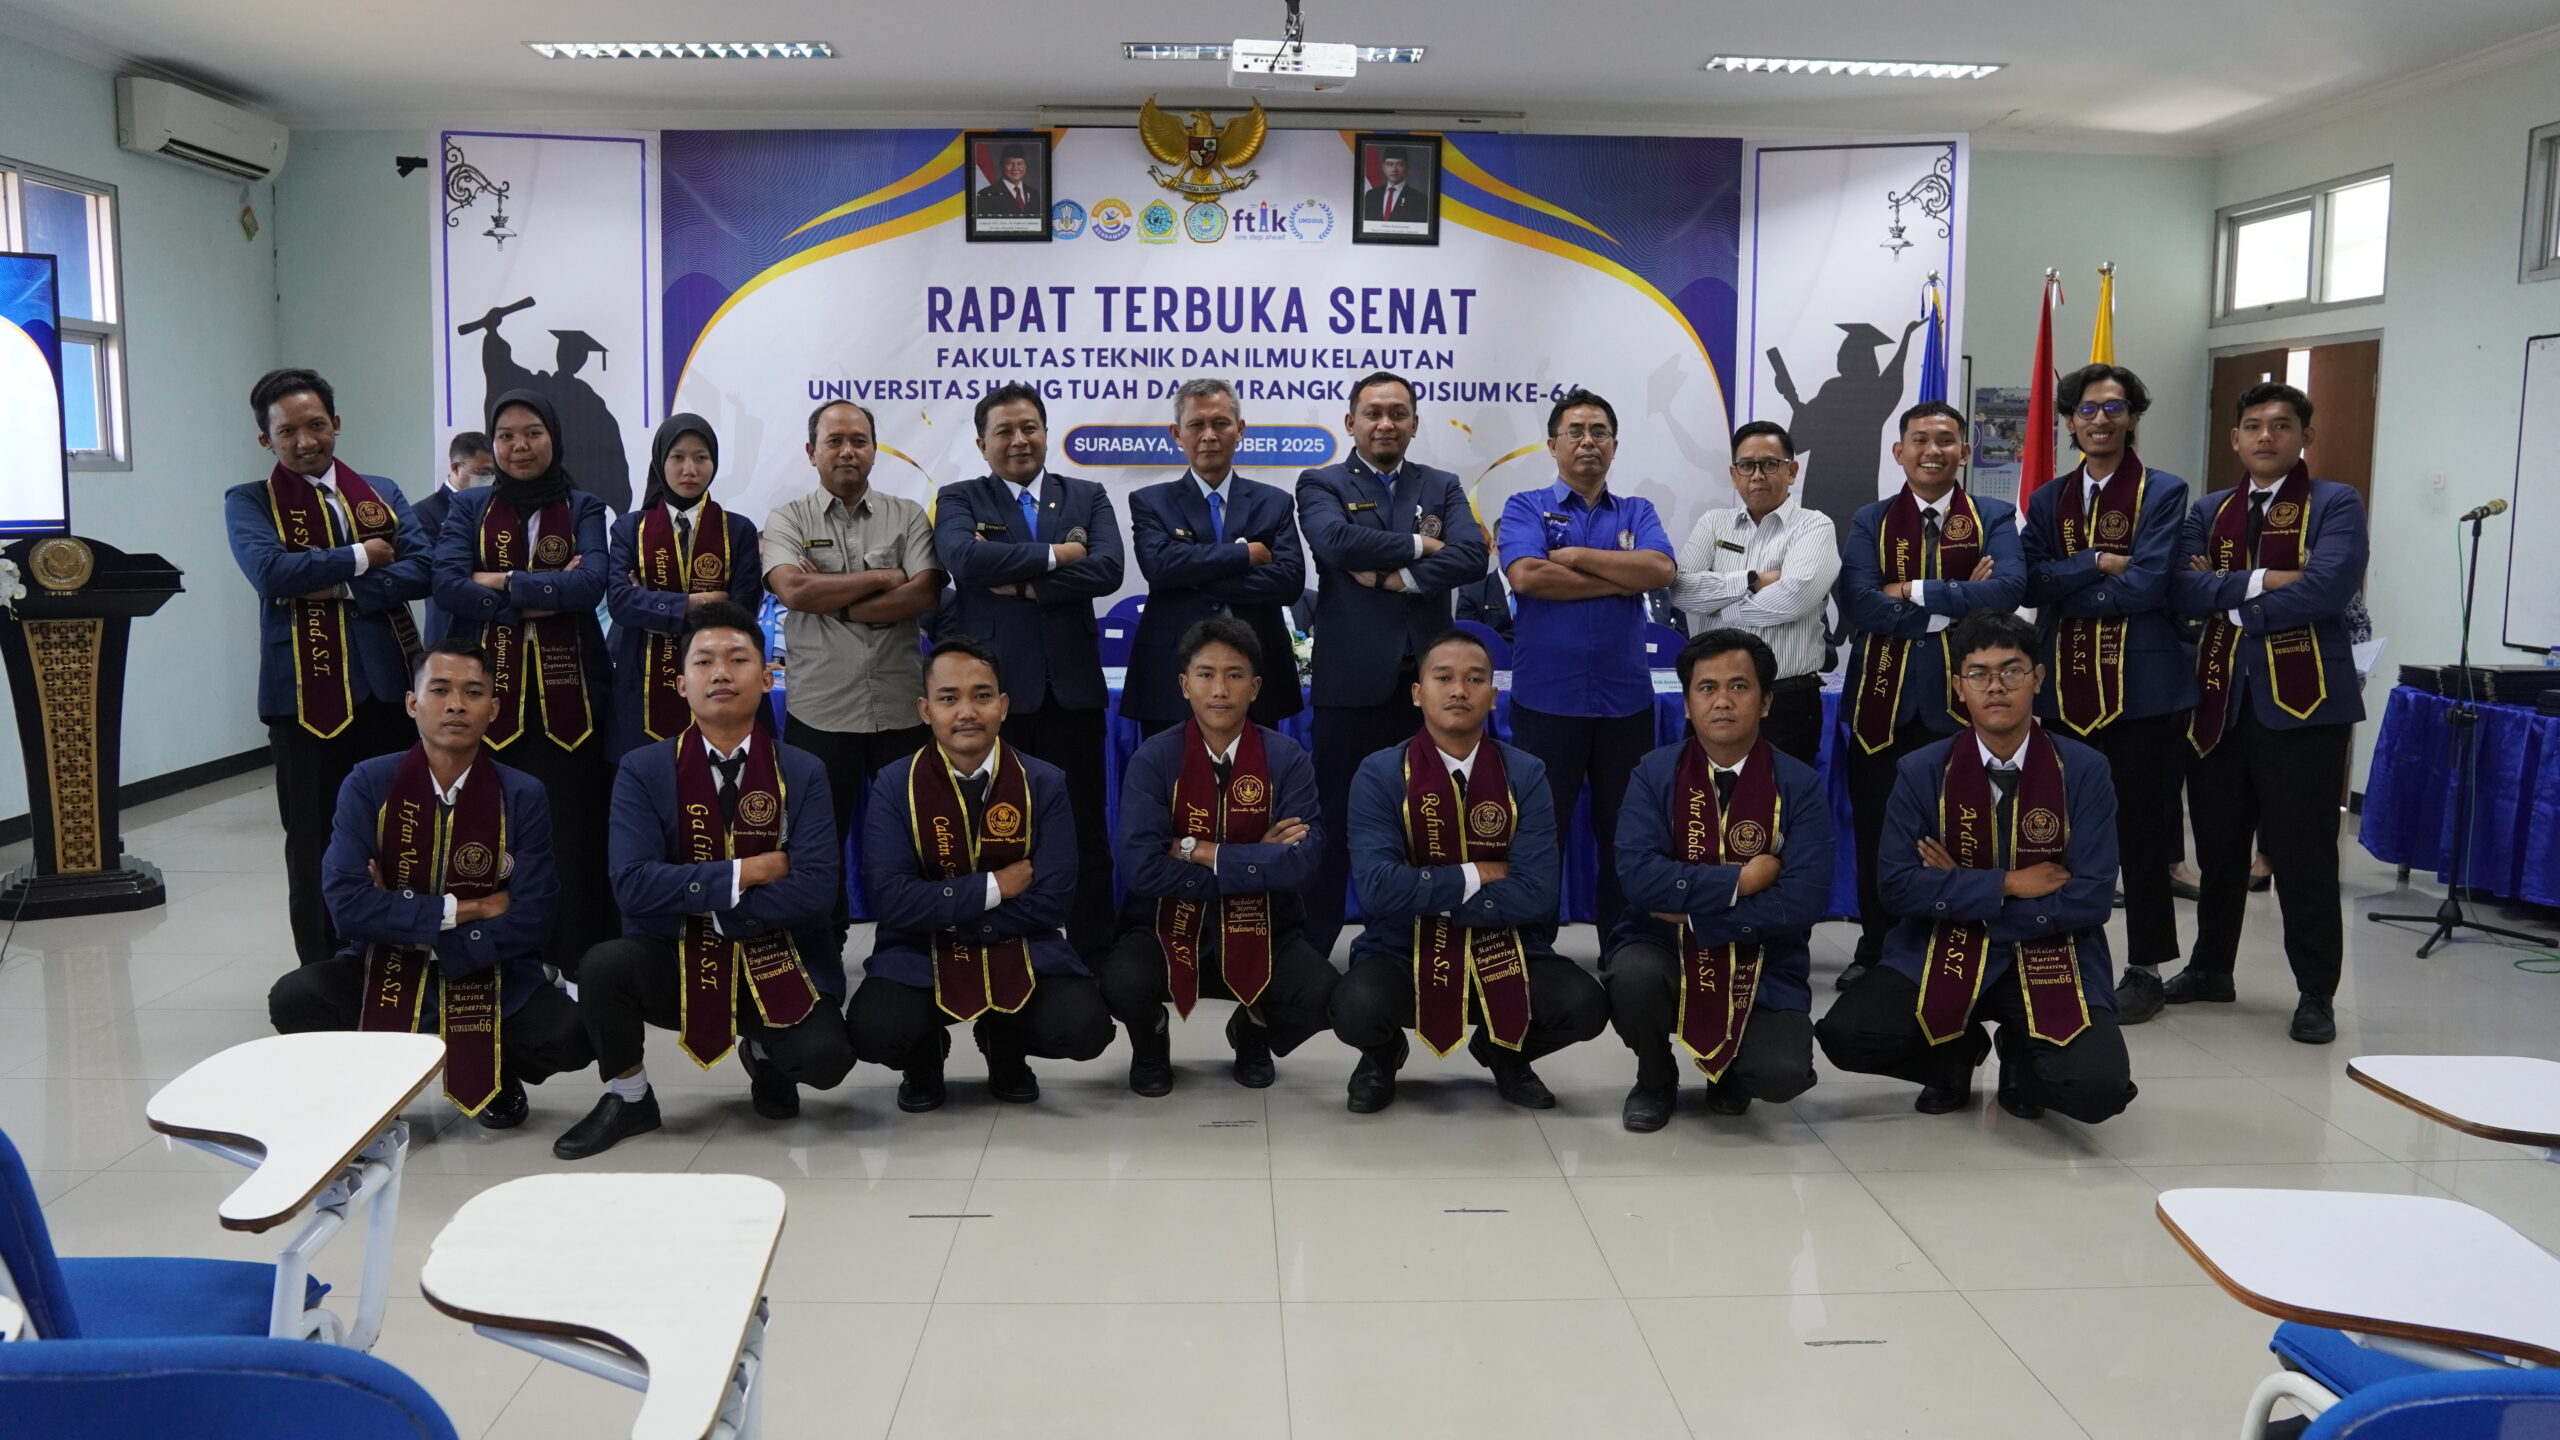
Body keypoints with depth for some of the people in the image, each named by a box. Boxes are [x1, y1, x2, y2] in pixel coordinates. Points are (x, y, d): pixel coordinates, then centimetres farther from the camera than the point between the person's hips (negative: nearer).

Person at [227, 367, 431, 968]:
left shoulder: (383, 493, 13)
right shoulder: (248, 503, 4)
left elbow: (421, 571, -1)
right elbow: (270, 571, -16)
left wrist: (335, 587, -11)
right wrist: (362, 557, -7)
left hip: (388, 686, 3)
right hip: (304, 693, -3)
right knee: (314, 844, 5)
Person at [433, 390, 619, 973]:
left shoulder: (583, 509, 9)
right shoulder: (470, 507, 12)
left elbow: (591, 584, -9)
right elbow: (447, 585, -5)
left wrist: (501, 583, -9)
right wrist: (547, 595, -11)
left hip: (568, 693, -1)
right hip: (490, 691, 1)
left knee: (572, 832, -2)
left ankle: (578, 964, 7)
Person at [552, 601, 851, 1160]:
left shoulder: (803, 773, -2)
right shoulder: (643, 771, -3)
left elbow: (817, 889, -14)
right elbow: (633, 885, -16)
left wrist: (702, 900, -15)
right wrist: (746, 872, -18)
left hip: (779, 967, 0)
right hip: (677, 964, 1)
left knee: (825, 1059, -26)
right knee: (604, 965, -30)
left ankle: (764, 1054, 15)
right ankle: (629, 1099, 1)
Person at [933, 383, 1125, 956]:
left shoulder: (1087, 497, 10)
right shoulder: (959, 500, 5)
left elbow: (1108, 569, -8)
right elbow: (964, 559, -17)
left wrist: (1020, 582, -12)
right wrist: (1053, 555, -12)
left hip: (1071, 688, 2)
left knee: (1085, 828, 7)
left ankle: (1092, 951, 17)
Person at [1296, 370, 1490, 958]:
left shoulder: (1443, 487, 11)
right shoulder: (1321, 484, 4)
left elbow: (1473, 555, -7)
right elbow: (1335, 540, -18)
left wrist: (1396, 577, -14)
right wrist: (1418, 544, -11)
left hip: (1423, 679, 3)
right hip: (1350, 681, -3)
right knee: (1334, 821, 4)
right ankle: (1310, 949, 15)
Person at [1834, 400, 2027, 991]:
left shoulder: (1994, 518, 5)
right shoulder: (1871, 522, 6)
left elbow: (2009, 587, -15)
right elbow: (1859, 604, -11)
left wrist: (1913, 592, -16)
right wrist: (1959, 603, -13)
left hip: (1959, 699, -1)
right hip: (1883, 700, 1)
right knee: (1875, 832, 8)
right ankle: (1874, 950, 23)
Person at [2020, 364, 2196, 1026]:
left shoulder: (2163, 493, 0)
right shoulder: (2049, 499, 13)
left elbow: (2146, 585, -12)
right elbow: (2031, 580, -1)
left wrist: (2065, 590, -6)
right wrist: (2100, 563, -13)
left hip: (2141, 685, -4)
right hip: (2066, 686, 4)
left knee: (2141, 829, 3)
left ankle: (2144, 967, 13)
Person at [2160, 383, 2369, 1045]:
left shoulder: (2335, 505, 0)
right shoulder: (2209, 511, 14)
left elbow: (2325, 590, -16)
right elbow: (2183, 587, -2)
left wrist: (2235, 606, -8)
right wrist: (2262, 580, -14)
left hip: (2302, 700, -4)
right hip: (2220, 699, 4)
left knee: (2303, 855, -2)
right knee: (2218, 846, 13)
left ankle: (2316, 994, 10)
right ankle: (2210, 968, 29)